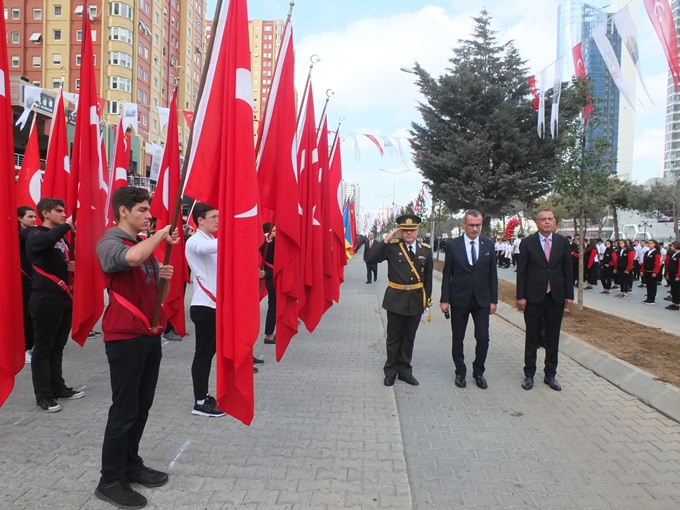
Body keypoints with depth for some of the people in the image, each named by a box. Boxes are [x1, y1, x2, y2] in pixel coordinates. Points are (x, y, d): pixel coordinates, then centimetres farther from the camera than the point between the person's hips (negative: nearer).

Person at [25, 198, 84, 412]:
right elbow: (46, 240, -33)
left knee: (58, 347, 15)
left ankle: (58, 388, 25)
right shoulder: (35, 235, -8)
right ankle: (43, 396, 8)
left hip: (64, 297, 8)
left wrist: (73, 266, 4)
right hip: (45, 299, -8)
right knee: (43, 348, 0)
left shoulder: (62, 237, 16)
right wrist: (66, 225, -17)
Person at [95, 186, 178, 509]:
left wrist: (166, 278, -3)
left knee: (142, 406, 15)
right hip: (125, 338, -8)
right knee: (124, 410, -1)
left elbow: (159, 296, 18)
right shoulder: (109, 243, -10)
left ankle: (131, 465, 29)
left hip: (150, 335, 8)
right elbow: (132, 257, -37)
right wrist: (162, 235, -21)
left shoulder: (146, 245, 16)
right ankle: (110, 481, 12)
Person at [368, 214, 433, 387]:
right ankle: (391, 370, 24)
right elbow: (371, 259, -18)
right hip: (396, 300, -2)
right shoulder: (391, 247, -5)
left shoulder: (426, 250, 2)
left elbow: (428, 278, 7)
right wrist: (386, 240, -20)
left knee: (409, 338, 13)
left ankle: (405, 370, 28)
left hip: (416, 300, 2)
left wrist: (427, 301, 7)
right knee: (394, 337, 9)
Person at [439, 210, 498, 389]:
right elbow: (447, 274, -1)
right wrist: (444, 299, -5)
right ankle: (460, 372, 25)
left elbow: (493, 275, 5)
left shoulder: (489, 245, 2)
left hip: (482, 300, 1)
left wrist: (494, 300, 2)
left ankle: (478, 372, 20)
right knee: (458, 339, 8)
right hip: (459, 300, -1)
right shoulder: (453, 245, -4)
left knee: (483, 338, 0)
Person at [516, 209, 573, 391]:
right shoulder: (528, 243, -3)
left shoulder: (563, 242, 3)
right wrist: (520, 296, -7)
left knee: (553, 338, 10)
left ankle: (550, 375, 22)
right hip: (534, 296, -2)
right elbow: (521, 271, -3)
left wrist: (569, 295, 2)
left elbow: (568, 270, 5)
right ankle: (529, 374, 18)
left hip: (556, 296, 2)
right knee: (532, 337, 7)